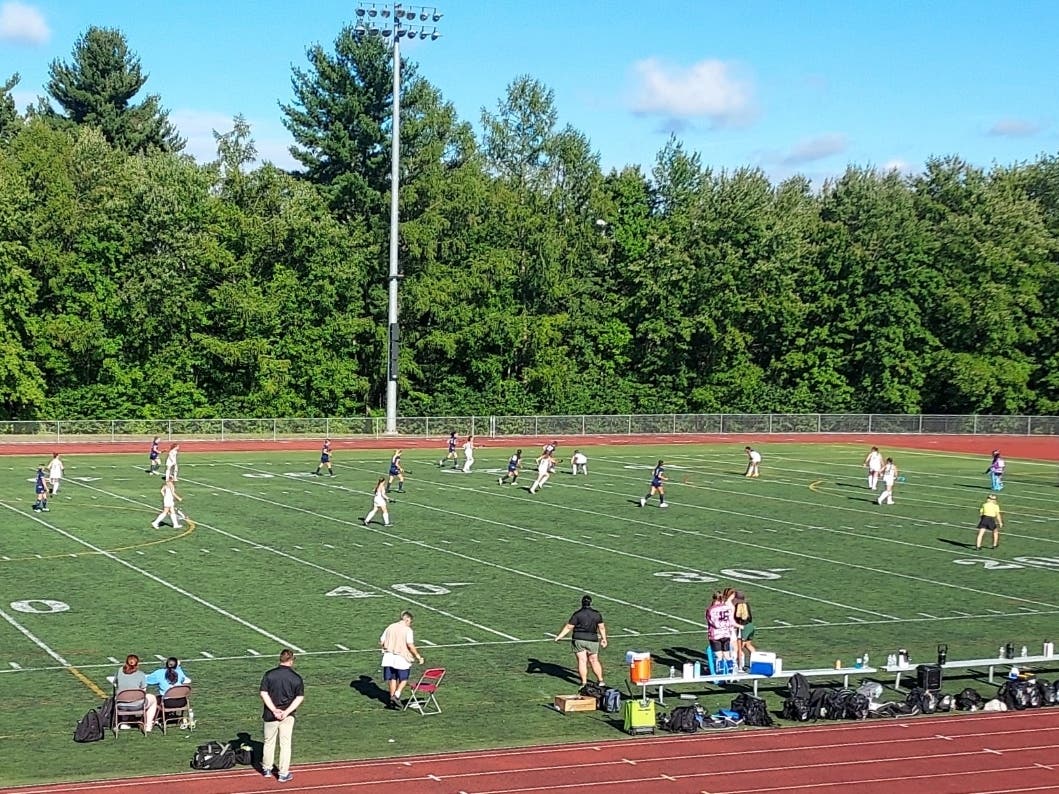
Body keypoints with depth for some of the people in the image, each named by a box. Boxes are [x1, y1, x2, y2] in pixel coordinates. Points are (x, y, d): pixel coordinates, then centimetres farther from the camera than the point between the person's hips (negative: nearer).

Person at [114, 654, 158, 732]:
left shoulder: (119, 671, -4)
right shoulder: (140, 674, -10)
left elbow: (115, 685, 9)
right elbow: (143, 691, -3)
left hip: (121, 706, 3)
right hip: (136, 705, -3)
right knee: (153, 699, 27)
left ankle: (123, 724, 42)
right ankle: (148, 726, 27)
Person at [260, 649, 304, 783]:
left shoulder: (269, 675, -6)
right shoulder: (296, 678, -7)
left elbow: (264, 693, -10)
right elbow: (299, 697, -9)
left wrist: (274, 710, -13)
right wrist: (287, 712, -13)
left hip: (270, 715, 1)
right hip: (287, 716, -1)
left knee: (269, 742, 17)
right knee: (285, 744, 8)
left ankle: (267, 769, 30)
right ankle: (283, 774, 11)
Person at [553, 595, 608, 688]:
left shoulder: (577, 614, -5)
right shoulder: (597, 614, 4)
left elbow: (568, 627, -6)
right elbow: (602, 627, 9)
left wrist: (559, 636, -2)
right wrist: (604, 639, 20)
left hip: (578, 639, -3)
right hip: (592, 640, 3)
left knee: (582, 661, -2)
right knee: (594, 661, 14)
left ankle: (584, 683, -5)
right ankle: (600, 681, 17)